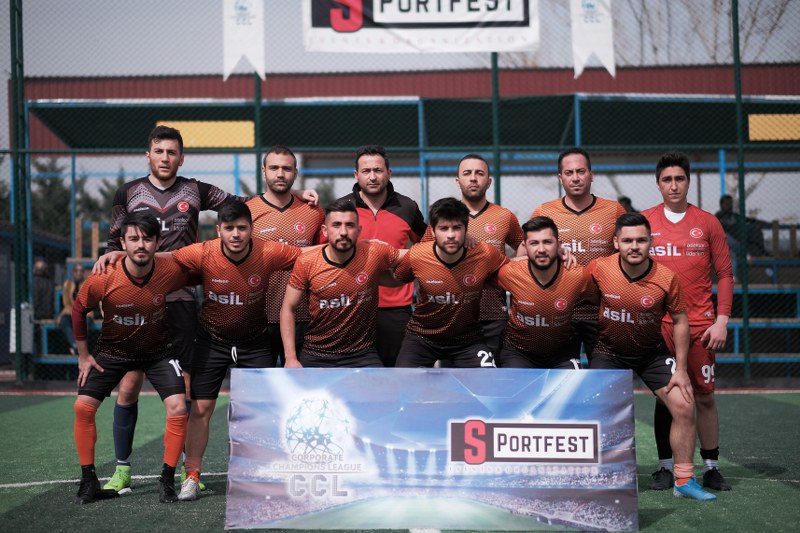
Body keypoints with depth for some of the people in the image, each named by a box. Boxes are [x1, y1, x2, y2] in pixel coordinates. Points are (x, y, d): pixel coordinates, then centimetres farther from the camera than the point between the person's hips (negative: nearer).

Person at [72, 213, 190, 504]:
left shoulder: (171, 271, -26)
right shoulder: (102, 279, -26)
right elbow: (78, 309, -5)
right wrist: (83, 355, -1)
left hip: (158, 350, 0)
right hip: (112, 350, 0)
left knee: (178, 409, -15)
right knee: (83, 406, -9)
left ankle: (167, 481, 1)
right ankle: (88, 481, 7)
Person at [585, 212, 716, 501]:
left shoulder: (666, 277, -19)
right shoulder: (598, 269, -20)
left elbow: (680, 320, -6)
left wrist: (681, 369, -6)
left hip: (653, 352, 1)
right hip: (608, 351, -1)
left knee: (684, 407, -5)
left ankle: (684, 481, 12)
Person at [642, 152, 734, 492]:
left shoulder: (708, 223, 4)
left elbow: (724, 274, 5)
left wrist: (721, 320, -3)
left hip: (700, 324, 0)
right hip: (658, 322, 0)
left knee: (705, 396, 3)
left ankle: (711, 468, 14)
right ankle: (665, 467, 14)